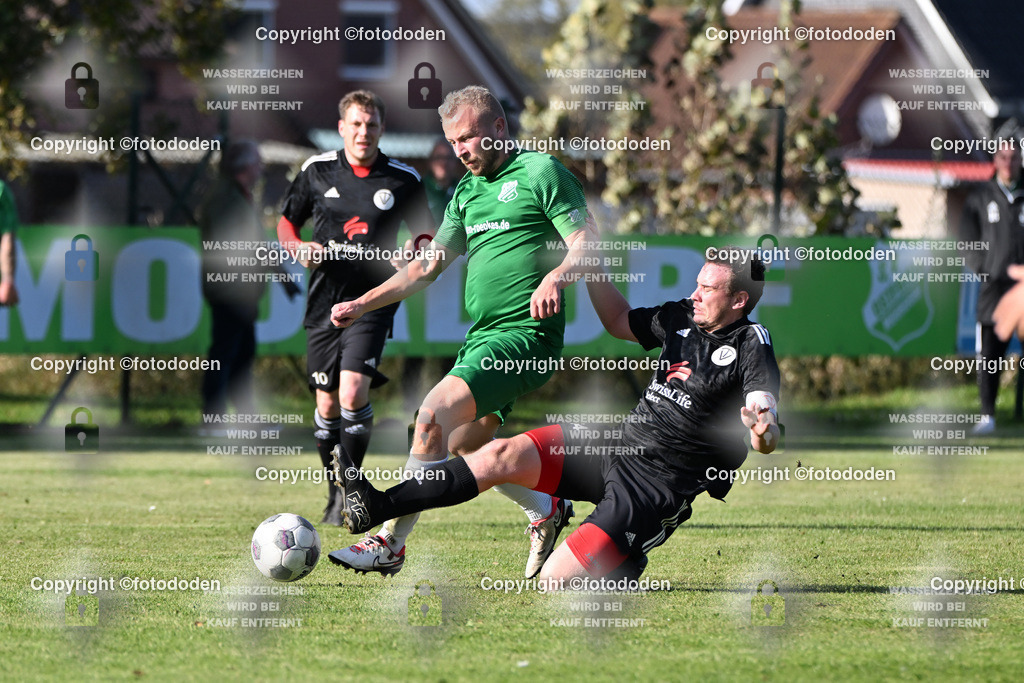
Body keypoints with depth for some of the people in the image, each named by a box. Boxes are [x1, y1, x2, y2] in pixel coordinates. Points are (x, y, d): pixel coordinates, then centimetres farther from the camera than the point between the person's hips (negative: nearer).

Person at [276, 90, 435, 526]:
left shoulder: (403, 180, 1)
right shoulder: (317, 171, 5)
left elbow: (426, 237, 10)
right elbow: (286, 223, 16)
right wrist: (298, 248, -5)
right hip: (324, 300, 2)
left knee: (353, 391, -20)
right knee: (327, 405, 5)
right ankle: (336, 493, 23)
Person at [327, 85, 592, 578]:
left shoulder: (540, 173, -3)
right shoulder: (466, 192, 20)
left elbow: (587, 246, -9)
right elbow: (428, 266, 23)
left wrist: (556, 276, -29)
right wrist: (362, 305, 14)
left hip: (524, 333, -9)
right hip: (481, 336, 9)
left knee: (436, 414, -21)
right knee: (465, 446, 9)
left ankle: (391, 543, -22)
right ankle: (547, 510, 32)